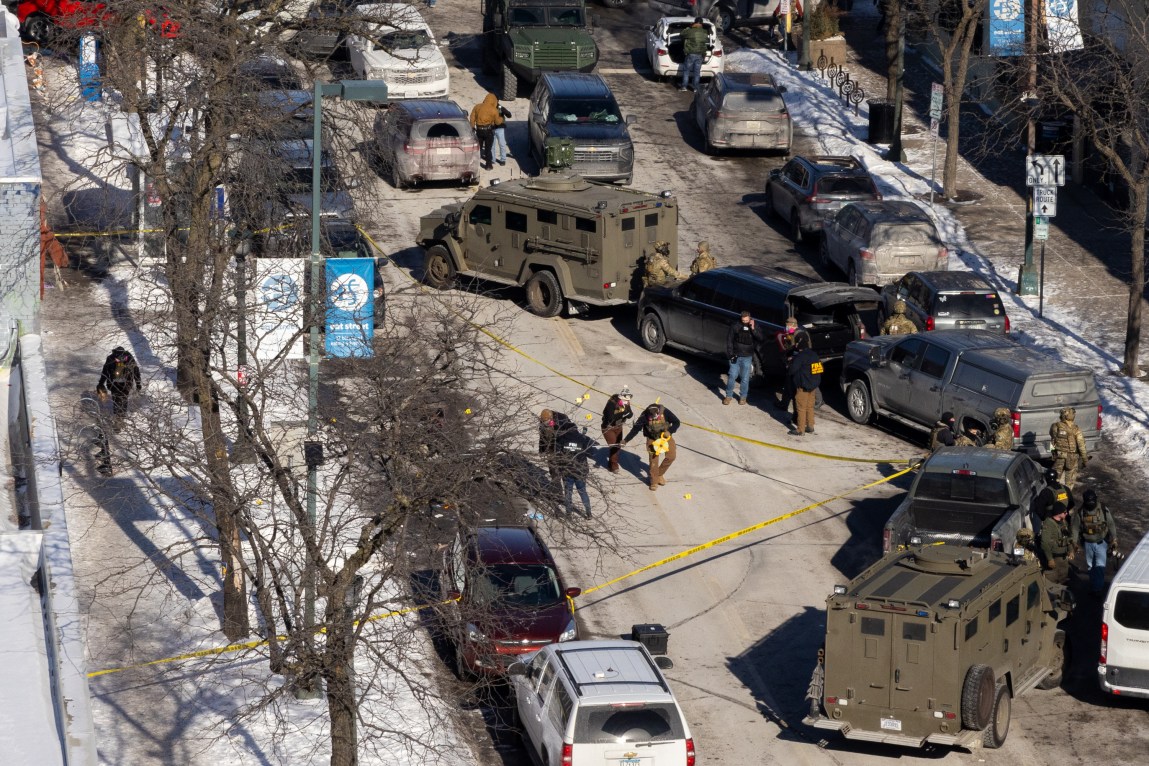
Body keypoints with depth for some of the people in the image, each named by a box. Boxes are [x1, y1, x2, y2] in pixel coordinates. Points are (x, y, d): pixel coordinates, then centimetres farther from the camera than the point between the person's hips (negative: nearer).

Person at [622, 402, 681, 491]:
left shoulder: (665, 412, -25)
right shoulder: (644, 416, -25)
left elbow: (677, 422, -16)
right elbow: (635, 428, -16)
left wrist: (669, 431, -31)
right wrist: (626, 440, -17)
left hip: (666, 436, 2)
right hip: (652, 439, -2)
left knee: (671, 456, -1)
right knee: (653, 460, -4)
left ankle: (660, 474, 20)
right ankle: (654, 482, 10)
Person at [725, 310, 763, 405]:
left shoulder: (754, 326, -2)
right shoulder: (735, 326, -7)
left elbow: (760, 338, -12)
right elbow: (729, 340, -3)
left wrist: (753, 329, -23)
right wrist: (730, 354, -7)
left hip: (747, 357, 0)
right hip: (735, 356, 0)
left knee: (745, 378, 5)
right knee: (732, 376, 2)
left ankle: (743, 397, 19)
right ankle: (728, 396, 15)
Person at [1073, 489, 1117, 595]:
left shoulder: (1104, 510, -13)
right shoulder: (1080, 512, -11)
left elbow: (1111, 525, -2)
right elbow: (1075, 527, -1)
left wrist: (1114, 539, 1)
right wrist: (1074, 542, 0)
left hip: (1101, 543, -2)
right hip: (1088, 543, 2)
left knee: (1100, 566, -7)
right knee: (1090, 566, 15)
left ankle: (1098, 588, -2)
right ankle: (1093, 585, 33)